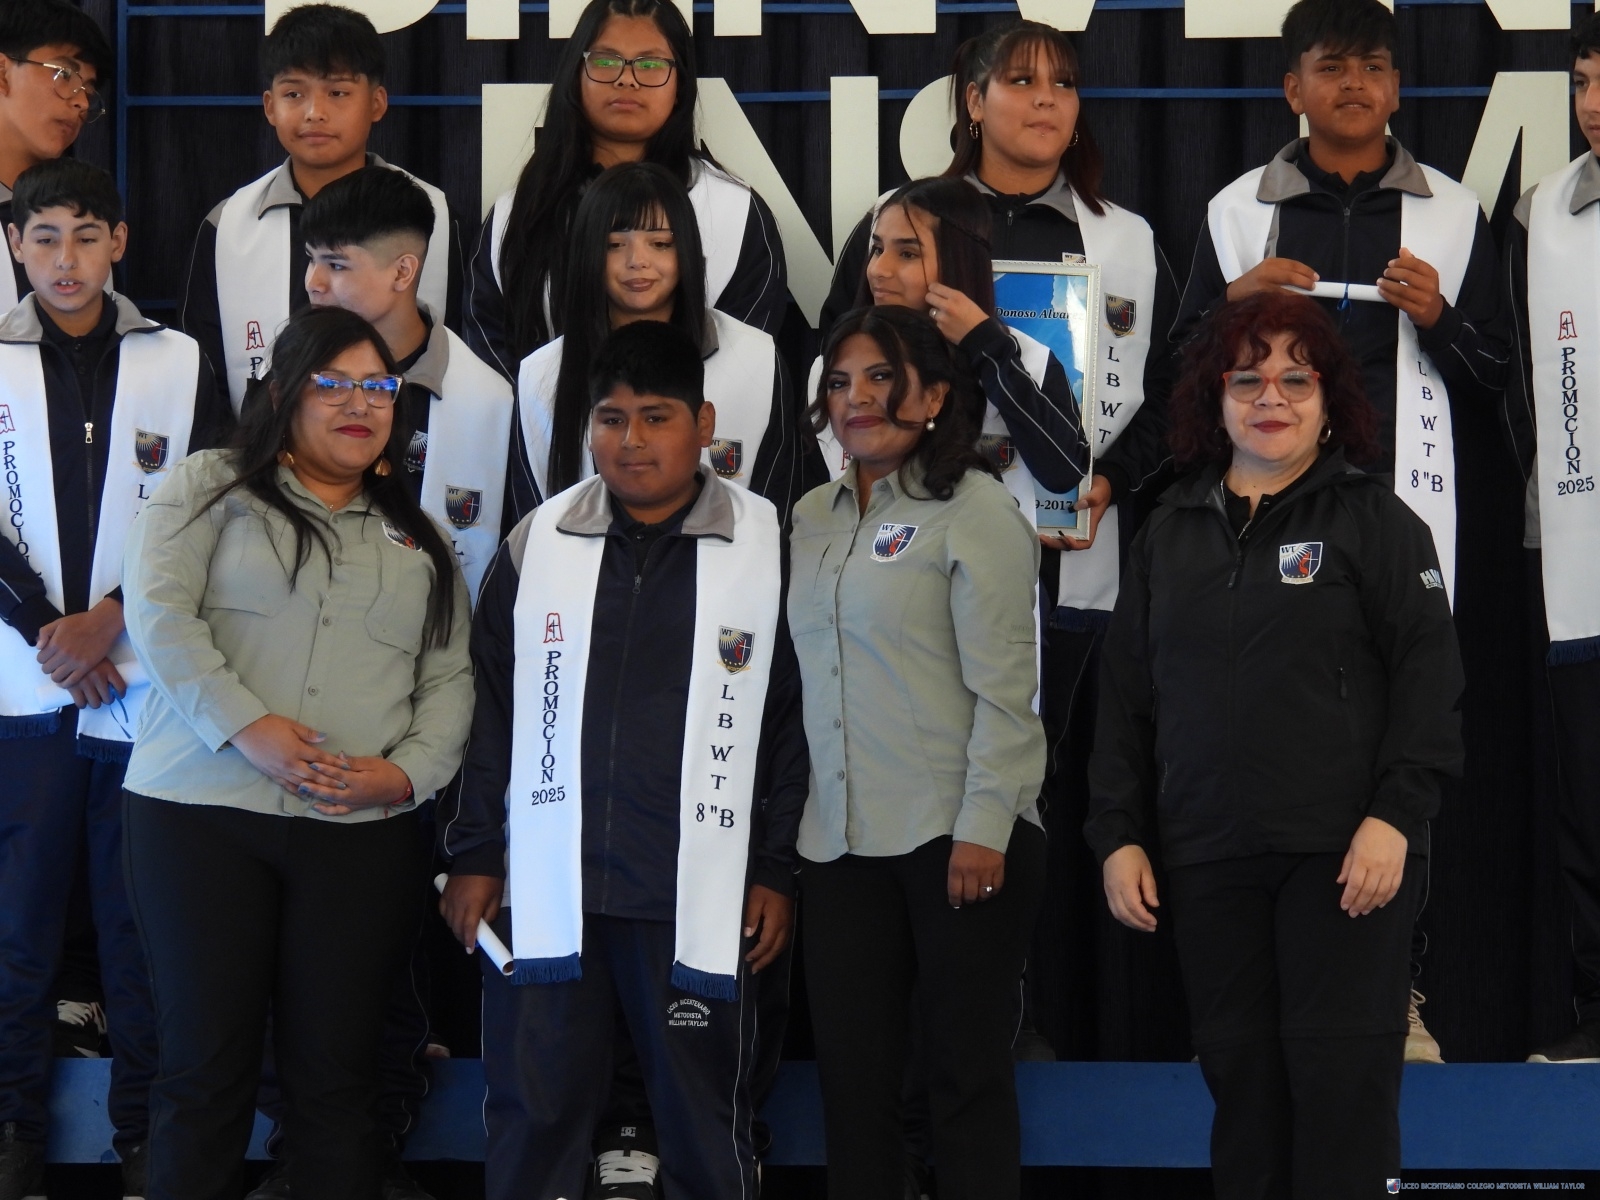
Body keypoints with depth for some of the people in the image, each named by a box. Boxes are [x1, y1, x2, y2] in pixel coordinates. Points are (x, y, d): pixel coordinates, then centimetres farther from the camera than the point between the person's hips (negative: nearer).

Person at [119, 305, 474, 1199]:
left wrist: (409, 771, -7)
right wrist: (247, 727, -17)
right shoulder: (211, 489, 7)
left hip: (363, 830, 3)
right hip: (202, 813, -2)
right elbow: (160, 611, -7)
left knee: (338, 1071, 2)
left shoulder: (420, 541, 18)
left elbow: (450, 679, 13)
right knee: (206, 1058, -1)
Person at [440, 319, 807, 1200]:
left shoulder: (768, 547, 0)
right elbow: (491, 711, 10)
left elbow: (794, 720, 3)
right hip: (546, 888, 2)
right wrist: (474, 856, 7)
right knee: (533, 1123, 6)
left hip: (699, 894, -2)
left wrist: (776, 871, 1)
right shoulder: (535, 542, 6)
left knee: (703, 1120, 6)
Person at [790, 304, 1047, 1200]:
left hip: (960, 838, -6)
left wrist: (983, 827, -17)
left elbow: (1003, 686, -10)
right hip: (844, 842, 6)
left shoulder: (974, 510, -5)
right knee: (853, 1074, 6)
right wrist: (796, 824, 12)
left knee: (968, 1071, 0)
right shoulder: (814, 519, 14)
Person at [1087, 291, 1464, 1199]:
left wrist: (1396, 816, -14)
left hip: (1344, 853, -4)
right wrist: (1119, 834, 8)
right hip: (1207, 861, 4)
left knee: (1340, 1073, -4)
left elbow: (1430, 674, -5)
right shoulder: (1172, 533, 14)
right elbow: (1126, 696, 16)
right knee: (1239, 1068, 6)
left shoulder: (1373, 519, 2)